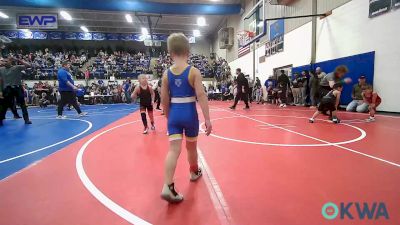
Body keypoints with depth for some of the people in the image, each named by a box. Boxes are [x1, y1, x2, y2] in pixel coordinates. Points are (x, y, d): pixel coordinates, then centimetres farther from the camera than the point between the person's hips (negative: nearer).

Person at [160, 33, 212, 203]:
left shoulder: (166, 73, 2)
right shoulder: (194, 71, -8)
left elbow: (164, 100, 5)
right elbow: (201, 96, -15)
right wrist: (207, 119, -13)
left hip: (174, 114, 2)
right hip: (190, 114, -1)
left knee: (174, 149, 1)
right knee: (191, 146, 19)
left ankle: (168, 187, -8)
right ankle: (194, 172, 43)